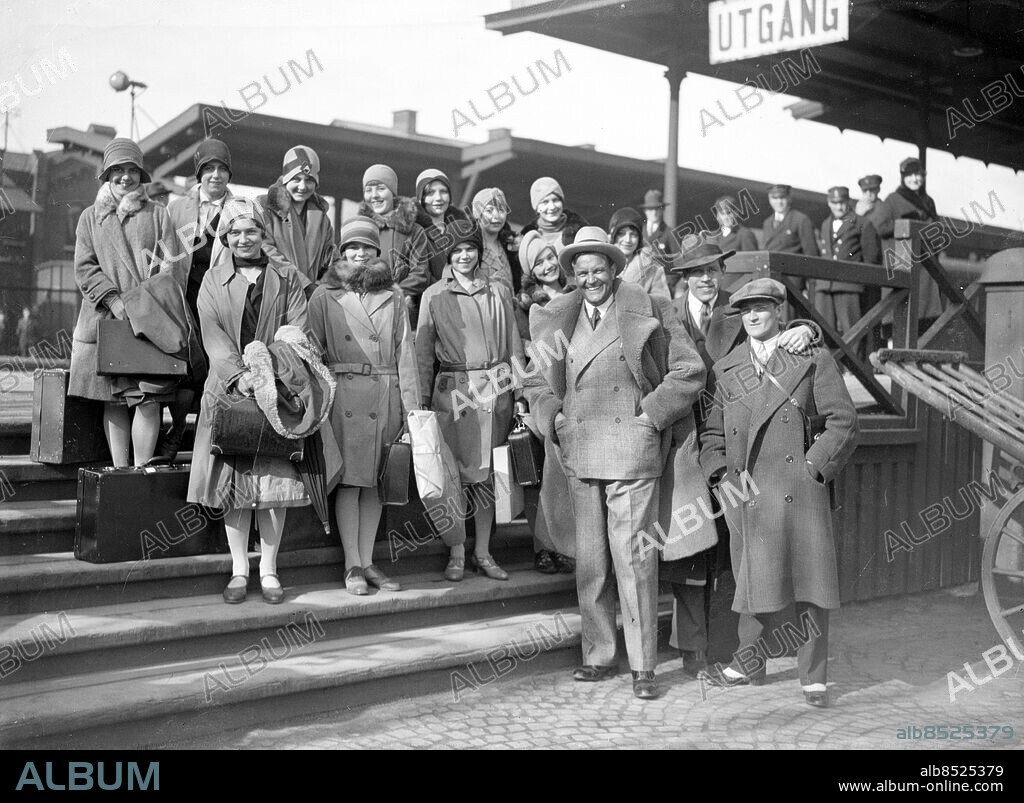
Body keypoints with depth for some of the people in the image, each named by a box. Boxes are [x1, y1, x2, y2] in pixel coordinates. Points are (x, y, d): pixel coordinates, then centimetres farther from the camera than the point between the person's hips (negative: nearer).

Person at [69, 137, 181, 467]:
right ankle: (119, 469, 5)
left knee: (149, 398, -9)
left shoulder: (158, 215, 12)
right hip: (104, 319, 1)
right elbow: (84, 269, 6)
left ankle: (143, 469, -5)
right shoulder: (90, 217, 15)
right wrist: (114, 300, -10)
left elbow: (170, 265, 3)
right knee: (113, 399, 0)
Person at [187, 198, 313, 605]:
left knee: (275, 477, -3)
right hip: (229, 388, 0)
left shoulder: (286, 278, 10)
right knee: (233, 478, 0)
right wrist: (239, 375, -18)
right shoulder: (212, 281, 10)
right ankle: (239, 569, 9)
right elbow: (213, 335, -2)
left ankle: (268, 569, 7)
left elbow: (297, 330, 1)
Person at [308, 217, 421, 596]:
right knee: (349, 479, -4)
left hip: (385, 396, 3)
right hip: (344, 394, -2)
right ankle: (352, 566, 2)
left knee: (375, 480, 6)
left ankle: (367, 562, 13)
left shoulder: (393, 296, 13)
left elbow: (405, 350, 9)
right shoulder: (325, 296, 6)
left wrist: (412, 404, 3)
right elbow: (312, 350, 4)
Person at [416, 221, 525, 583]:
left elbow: (514, 344, 13)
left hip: (495, 388, 2)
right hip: (453, 389, -2)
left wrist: (520, 388, 7)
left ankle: (483, 552, 15)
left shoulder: (498, 292, 11)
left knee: (488, 473, 5)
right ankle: (456, 554, 10)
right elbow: (423, 351, 5)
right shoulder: (434, 296, 4)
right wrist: (423, 399, 0)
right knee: (454, 473, -2)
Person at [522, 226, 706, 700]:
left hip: (632, 452, -4)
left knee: (634, 560, -6)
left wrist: (652, 416, -4)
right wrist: (553, 418, 6)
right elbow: (535, 381, 23)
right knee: (589, 561, 8)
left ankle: (642, 666, 4)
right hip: (579, 455, 4)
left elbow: (689, 371, 3)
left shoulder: (648, 312, 2)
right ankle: (599, 656, 20)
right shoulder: (557, 320, 13)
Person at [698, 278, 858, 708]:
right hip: (744, 492, 2)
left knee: (807, 579, -1)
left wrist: (815, 467, -5)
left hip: (796, 488, -2)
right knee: (755, 577, 5)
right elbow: (712, 431, 18)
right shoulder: (726, 368, 14)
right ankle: (752, 665, 19)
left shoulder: (812, 358, 6)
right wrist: (719, 473, 3)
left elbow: (843, 419, 3)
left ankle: (813, 677, 8)